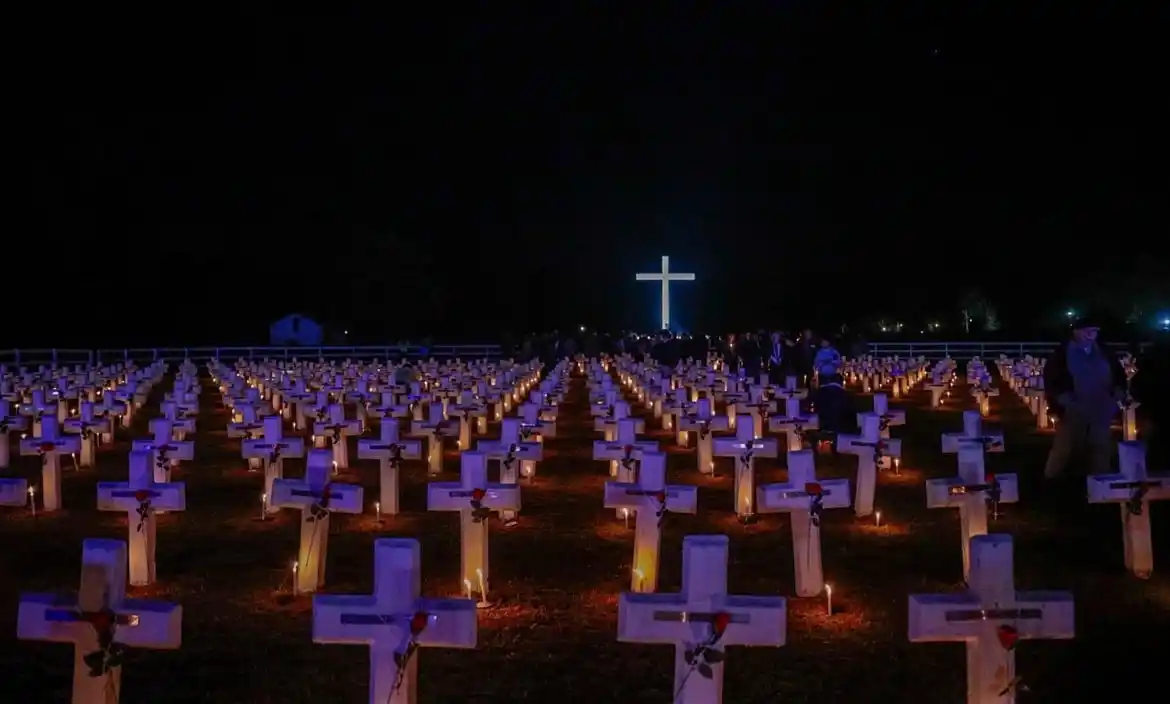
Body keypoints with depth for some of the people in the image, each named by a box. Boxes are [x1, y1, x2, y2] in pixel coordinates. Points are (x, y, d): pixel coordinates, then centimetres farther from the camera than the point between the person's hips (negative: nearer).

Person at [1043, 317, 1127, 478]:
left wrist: (1118, 391, 2)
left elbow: (1119, 374, 18)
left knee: (1102, 448, 13)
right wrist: (1061, 397, -18)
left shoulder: (1104, 353, 7)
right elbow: (1050, 377, -7)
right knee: (1064, 448, 2)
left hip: (1100, 411, 5)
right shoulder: (1063, 353, -6)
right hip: (1073, 410, -5)